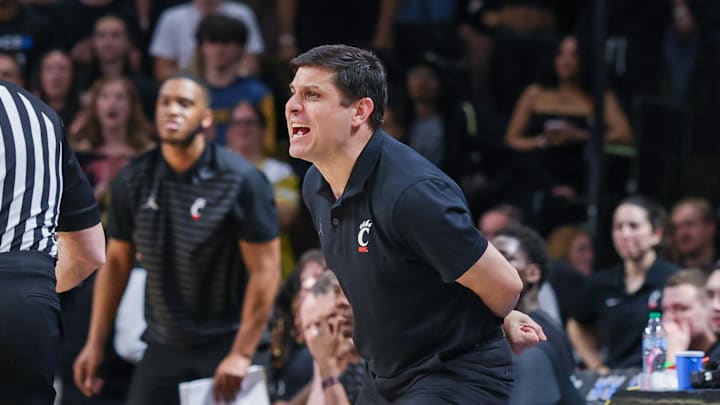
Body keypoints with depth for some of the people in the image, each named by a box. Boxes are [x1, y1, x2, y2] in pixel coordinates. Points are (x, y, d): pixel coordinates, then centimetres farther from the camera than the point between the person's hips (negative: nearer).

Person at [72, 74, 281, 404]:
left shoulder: (241, 180, -12)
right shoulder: (132, 181, 1)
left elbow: (265, 270, -13)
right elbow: (116, 263, 9)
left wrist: (241, 354, -17)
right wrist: (95, 344, 5)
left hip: (224, 343, -4)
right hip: (163, 346, 4)